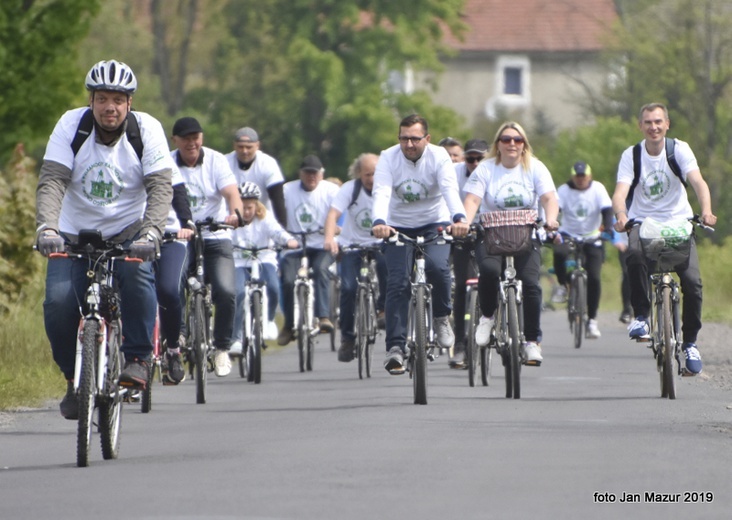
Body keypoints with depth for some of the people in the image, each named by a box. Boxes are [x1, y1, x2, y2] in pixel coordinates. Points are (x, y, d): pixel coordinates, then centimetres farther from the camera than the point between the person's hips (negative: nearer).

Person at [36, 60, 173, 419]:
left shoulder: (147, 130, -13)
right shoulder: (70, 126, -13)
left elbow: (160, 187, -20)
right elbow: (51, 181, -20)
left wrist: (151, 233, -37)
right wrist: (46, 227, -37)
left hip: (127, 232, -1)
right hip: (75, 234, 1)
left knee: (137, 273, -32)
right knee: (58, 301, -20)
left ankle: (138, 358, -15)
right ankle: (74, 377, 3)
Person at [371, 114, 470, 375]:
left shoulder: (438, 156, -15)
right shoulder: (388, 158, -14)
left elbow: (450, 190, -31)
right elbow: (381, 193, -28)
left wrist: (459, 218, -51)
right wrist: (379, 222, -49)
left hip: (434, 224, -1)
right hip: (399, 227, 1)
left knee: (436, 265, -28)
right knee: (397, 283, -14)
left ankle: (442, 318, -3)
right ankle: (396, 346, -12)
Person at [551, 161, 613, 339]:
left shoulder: (598, 189, -4)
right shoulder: (564, 190, -5)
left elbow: (607, 210, -14)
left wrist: (607, 229, -33)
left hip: (592, 238, 0)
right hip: (568, 235, 0)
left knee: (594, 278, -12)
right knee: (559, 253, -35)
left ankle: (592, 320, -2)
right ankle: (563, 284, -5)